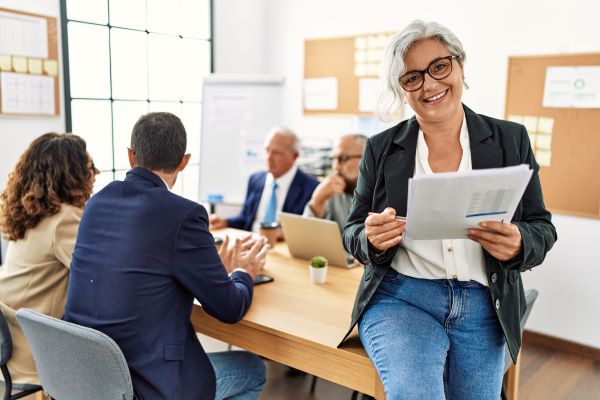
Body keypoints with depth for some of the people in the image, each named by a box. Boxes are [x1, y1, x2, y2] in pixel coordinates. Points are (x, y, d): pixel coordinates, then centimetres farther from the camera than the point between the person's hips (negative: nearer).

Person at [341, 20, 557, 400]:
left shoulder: (511, 139, 3)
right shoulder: (381, 148, 2)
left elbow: (542, 228, 6)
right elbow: (353, 232, 6)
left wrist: (518, 244, -18)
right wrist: (373, 238, -18)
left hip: (483, 310, 2)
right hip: (401, 299, -2)